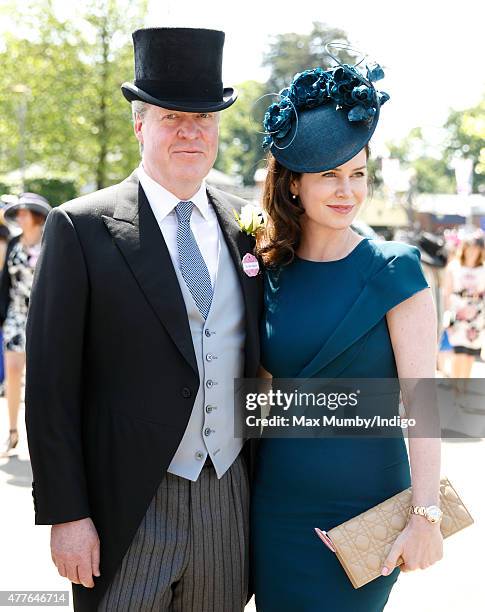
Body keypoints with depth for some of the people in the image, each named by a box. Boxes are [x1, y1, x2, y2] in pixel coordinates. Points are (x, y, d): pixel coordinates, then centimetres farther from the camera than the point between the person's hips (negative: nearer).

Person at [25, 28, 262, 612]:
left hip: (230, 500, 4)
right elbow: (50, 384, -8)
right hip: (129, 510, -4)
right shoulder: (80, 228, -7)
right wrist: (64, 514, -11)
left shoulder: (246, 226, 6)